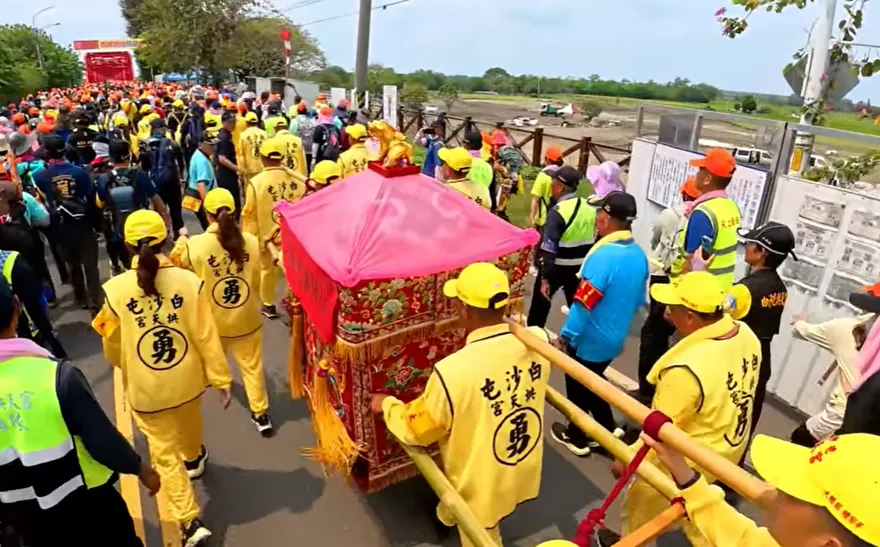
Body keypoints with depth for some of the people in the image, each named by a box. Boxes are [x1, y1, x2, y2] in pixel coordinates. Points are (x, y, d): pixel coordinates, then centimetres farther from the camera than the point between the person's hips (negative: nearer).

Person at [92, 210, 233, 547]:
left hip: (145, 389, -2)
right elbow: (207, 337, -13)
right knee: (189, 425, 31)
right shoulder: (188, 282, -18)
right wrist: (222, 380, -3)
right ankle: (193, 459, 62)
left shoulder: (115, 289, -16)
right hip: (187, 379, 2)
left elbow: (112, 346, -2)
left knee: (164, 452, 12)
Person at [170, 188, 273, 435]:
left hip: (213, 321, 1)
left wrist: (182, 239, 22)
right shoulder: (251, 242, -16)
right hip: (247, 319, 0)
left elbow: (176, 262, 5)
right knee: (252, 366, 11)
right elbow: (260, 280, -4)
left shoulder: (195, 245, -18)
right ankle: (260, 413, 16)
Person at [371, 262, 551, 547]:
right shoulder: (538, 340, -20)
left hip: (481, 486, -6)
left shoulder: (453, 371, -37)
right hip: (524, 471, 6)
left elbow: (418, 430, -18)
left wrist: (387, 405, 1)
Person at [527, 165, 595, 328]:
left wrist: (545, 278, -19)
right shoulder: (590, 207, 1)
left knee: (540, 302, 14)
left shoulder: (557, 212, -20)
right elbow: (594, 241, 8)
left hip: (557, 267, -6)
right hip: (581, 267, 6)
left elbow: (549, 249, -22)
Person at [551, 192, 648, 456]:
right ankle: (608, 433, 36)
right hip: (614, 339, 7)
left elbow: (583, 304, -26)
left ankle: (576, 437, 32)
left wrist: (566, 335, -15)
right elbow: (638, 300, 10)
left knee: (578, 388, 14)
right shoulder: (639, 255, -2)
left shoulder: (603, 256, -28)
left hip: (588, 340, -7)